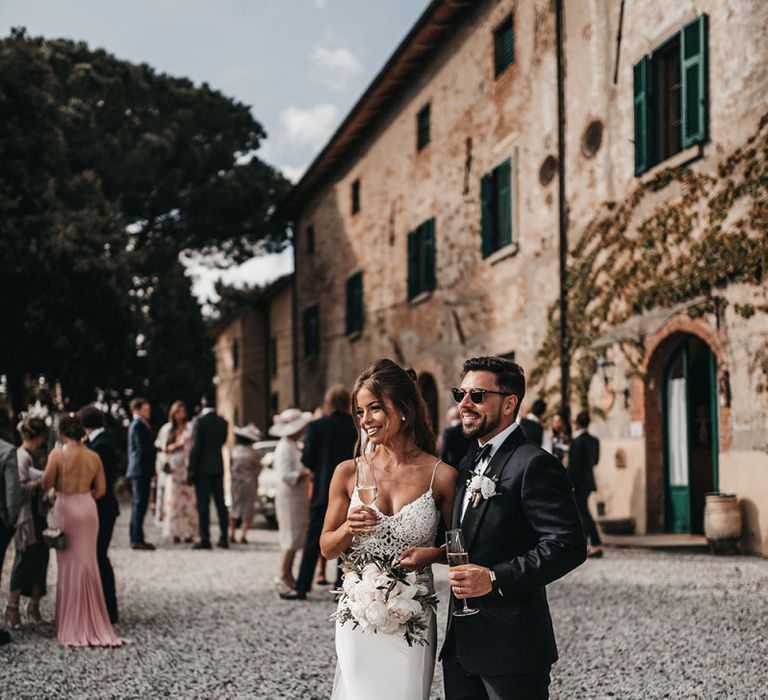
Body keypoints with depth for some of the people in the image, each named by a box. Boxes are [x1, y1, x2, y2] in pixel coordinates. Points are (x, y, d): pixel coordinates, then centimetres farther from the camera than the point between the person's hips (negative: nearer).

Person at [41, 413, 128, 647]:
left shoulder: (58, 454, -11)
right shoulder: (94, 456, 1)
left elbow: (46, 483, -12)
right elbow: (101, 489, 3)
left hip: (66, 508, -3)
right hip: (88, 509, 3)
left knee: (70, 564, 5)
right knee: (88, 563, 12)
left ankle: (72, 626, 10)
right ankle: (92, 622, 18)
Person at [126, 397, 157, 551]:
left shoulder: (136, 424, 18)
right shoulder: (138, 425, -13)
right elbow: (143, 449, -19)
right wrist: (159, 449, -7)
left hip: (138, 470, 11)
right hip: (141, 470, -11)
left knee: (138, 504, 13)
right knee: (140, 504, -9)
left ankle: (136, 538, 18)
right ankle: (137, 539, -8)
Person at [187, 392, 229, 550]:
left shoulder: (200, 421, -11)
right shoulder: (223, 422, 7)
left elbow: (195, 448, -13)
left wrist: (191, 471, -10)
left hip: (203, 468, -6)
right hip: (218, 467, 6)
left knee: (203, 504, -4)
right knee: (220, 503, 8)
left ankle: (205, 539, -5)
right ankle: (223, 538, 10)